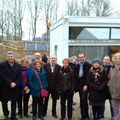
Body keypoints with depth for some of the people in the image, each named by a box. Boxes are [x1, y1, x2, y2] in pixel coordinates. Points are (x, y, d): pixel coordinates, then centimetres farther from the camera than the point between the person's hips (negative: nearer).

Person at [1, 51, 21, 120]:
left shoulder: (18, 65, 3)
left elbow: (19, 76, 1)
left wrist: (15, 83, -14)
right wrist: (10, 83, -19)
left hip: (15, 87, 2)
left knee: (14, 102, 8)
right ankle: (6, 114, 28)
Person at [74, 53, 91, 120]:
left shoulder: (88, 65, -6)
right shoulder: (77, 66, 12)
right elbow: (75, 76, 11)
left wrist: (86, 85, -16)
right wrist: (76, 85, 4)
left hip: (85, 85, -6)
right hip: (79, 85, 6)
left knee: (84, 100, -12)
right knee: (82, 101, 10)